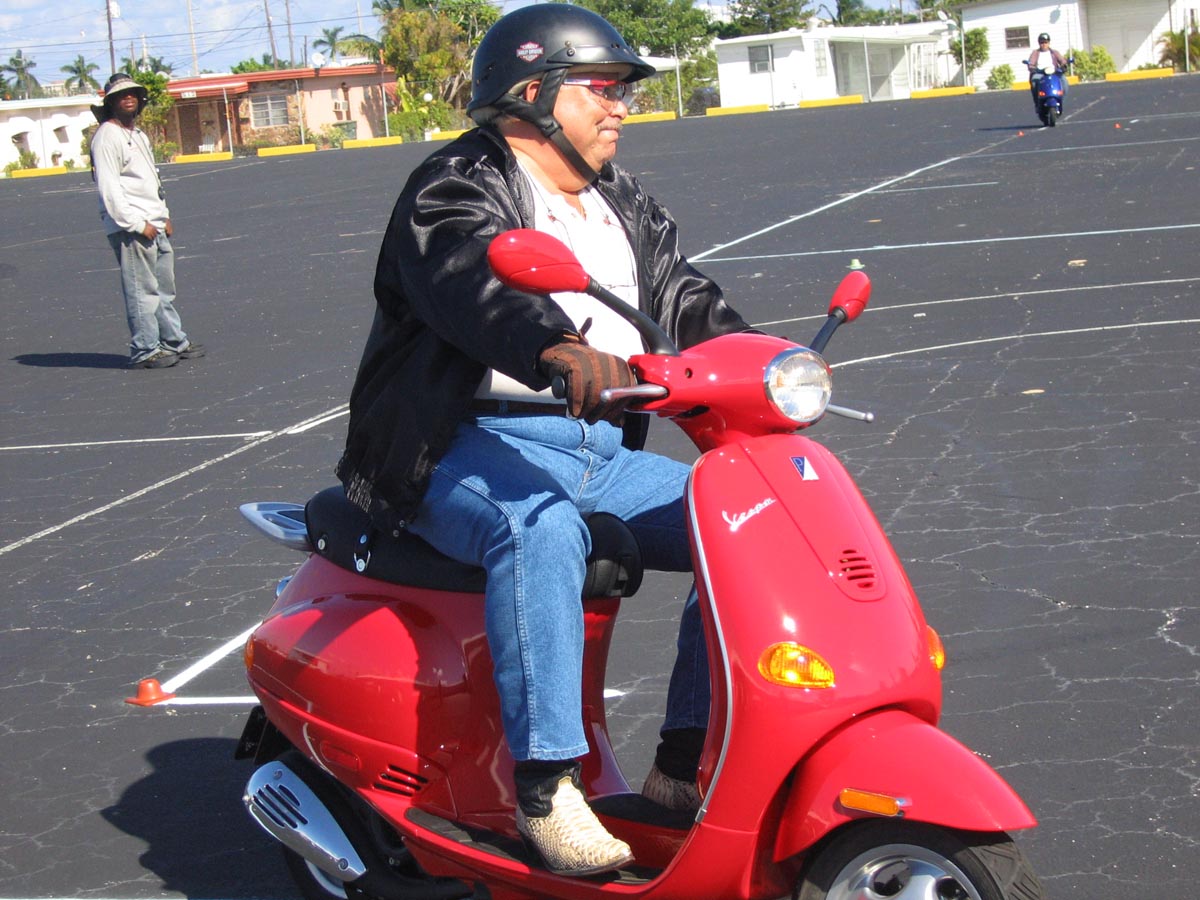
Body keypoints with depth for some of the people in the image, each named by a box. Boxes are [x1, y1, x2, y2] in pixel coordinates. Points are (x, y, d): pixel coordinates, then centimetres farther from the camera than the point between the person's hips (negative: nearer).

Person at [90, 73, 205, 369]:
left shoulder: (138, 134, 20)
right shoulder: (107, 136, -9)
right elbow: (108, 188, -16)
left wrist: (164, 217, 19)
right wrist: (136, 224, -18)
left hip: (154, 225, 9)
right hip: (129, 227, -9)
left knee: (164, 289, 14)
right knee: (142, 291, -8)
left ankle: (175, 342, 22)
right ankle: (145, 351, -4)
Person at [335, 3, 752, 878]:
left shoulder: (622, 205, 21)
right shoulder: (456, 191, -6)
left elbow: (682, 298, 13)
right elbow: (473, 284, -28)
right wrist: (559, 351, -49)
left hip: (601, 449, 8)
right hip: (473, 450, -8)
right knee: (539, 529, -38)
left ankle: (685, 766, -3)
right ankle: (545, 782, -32)